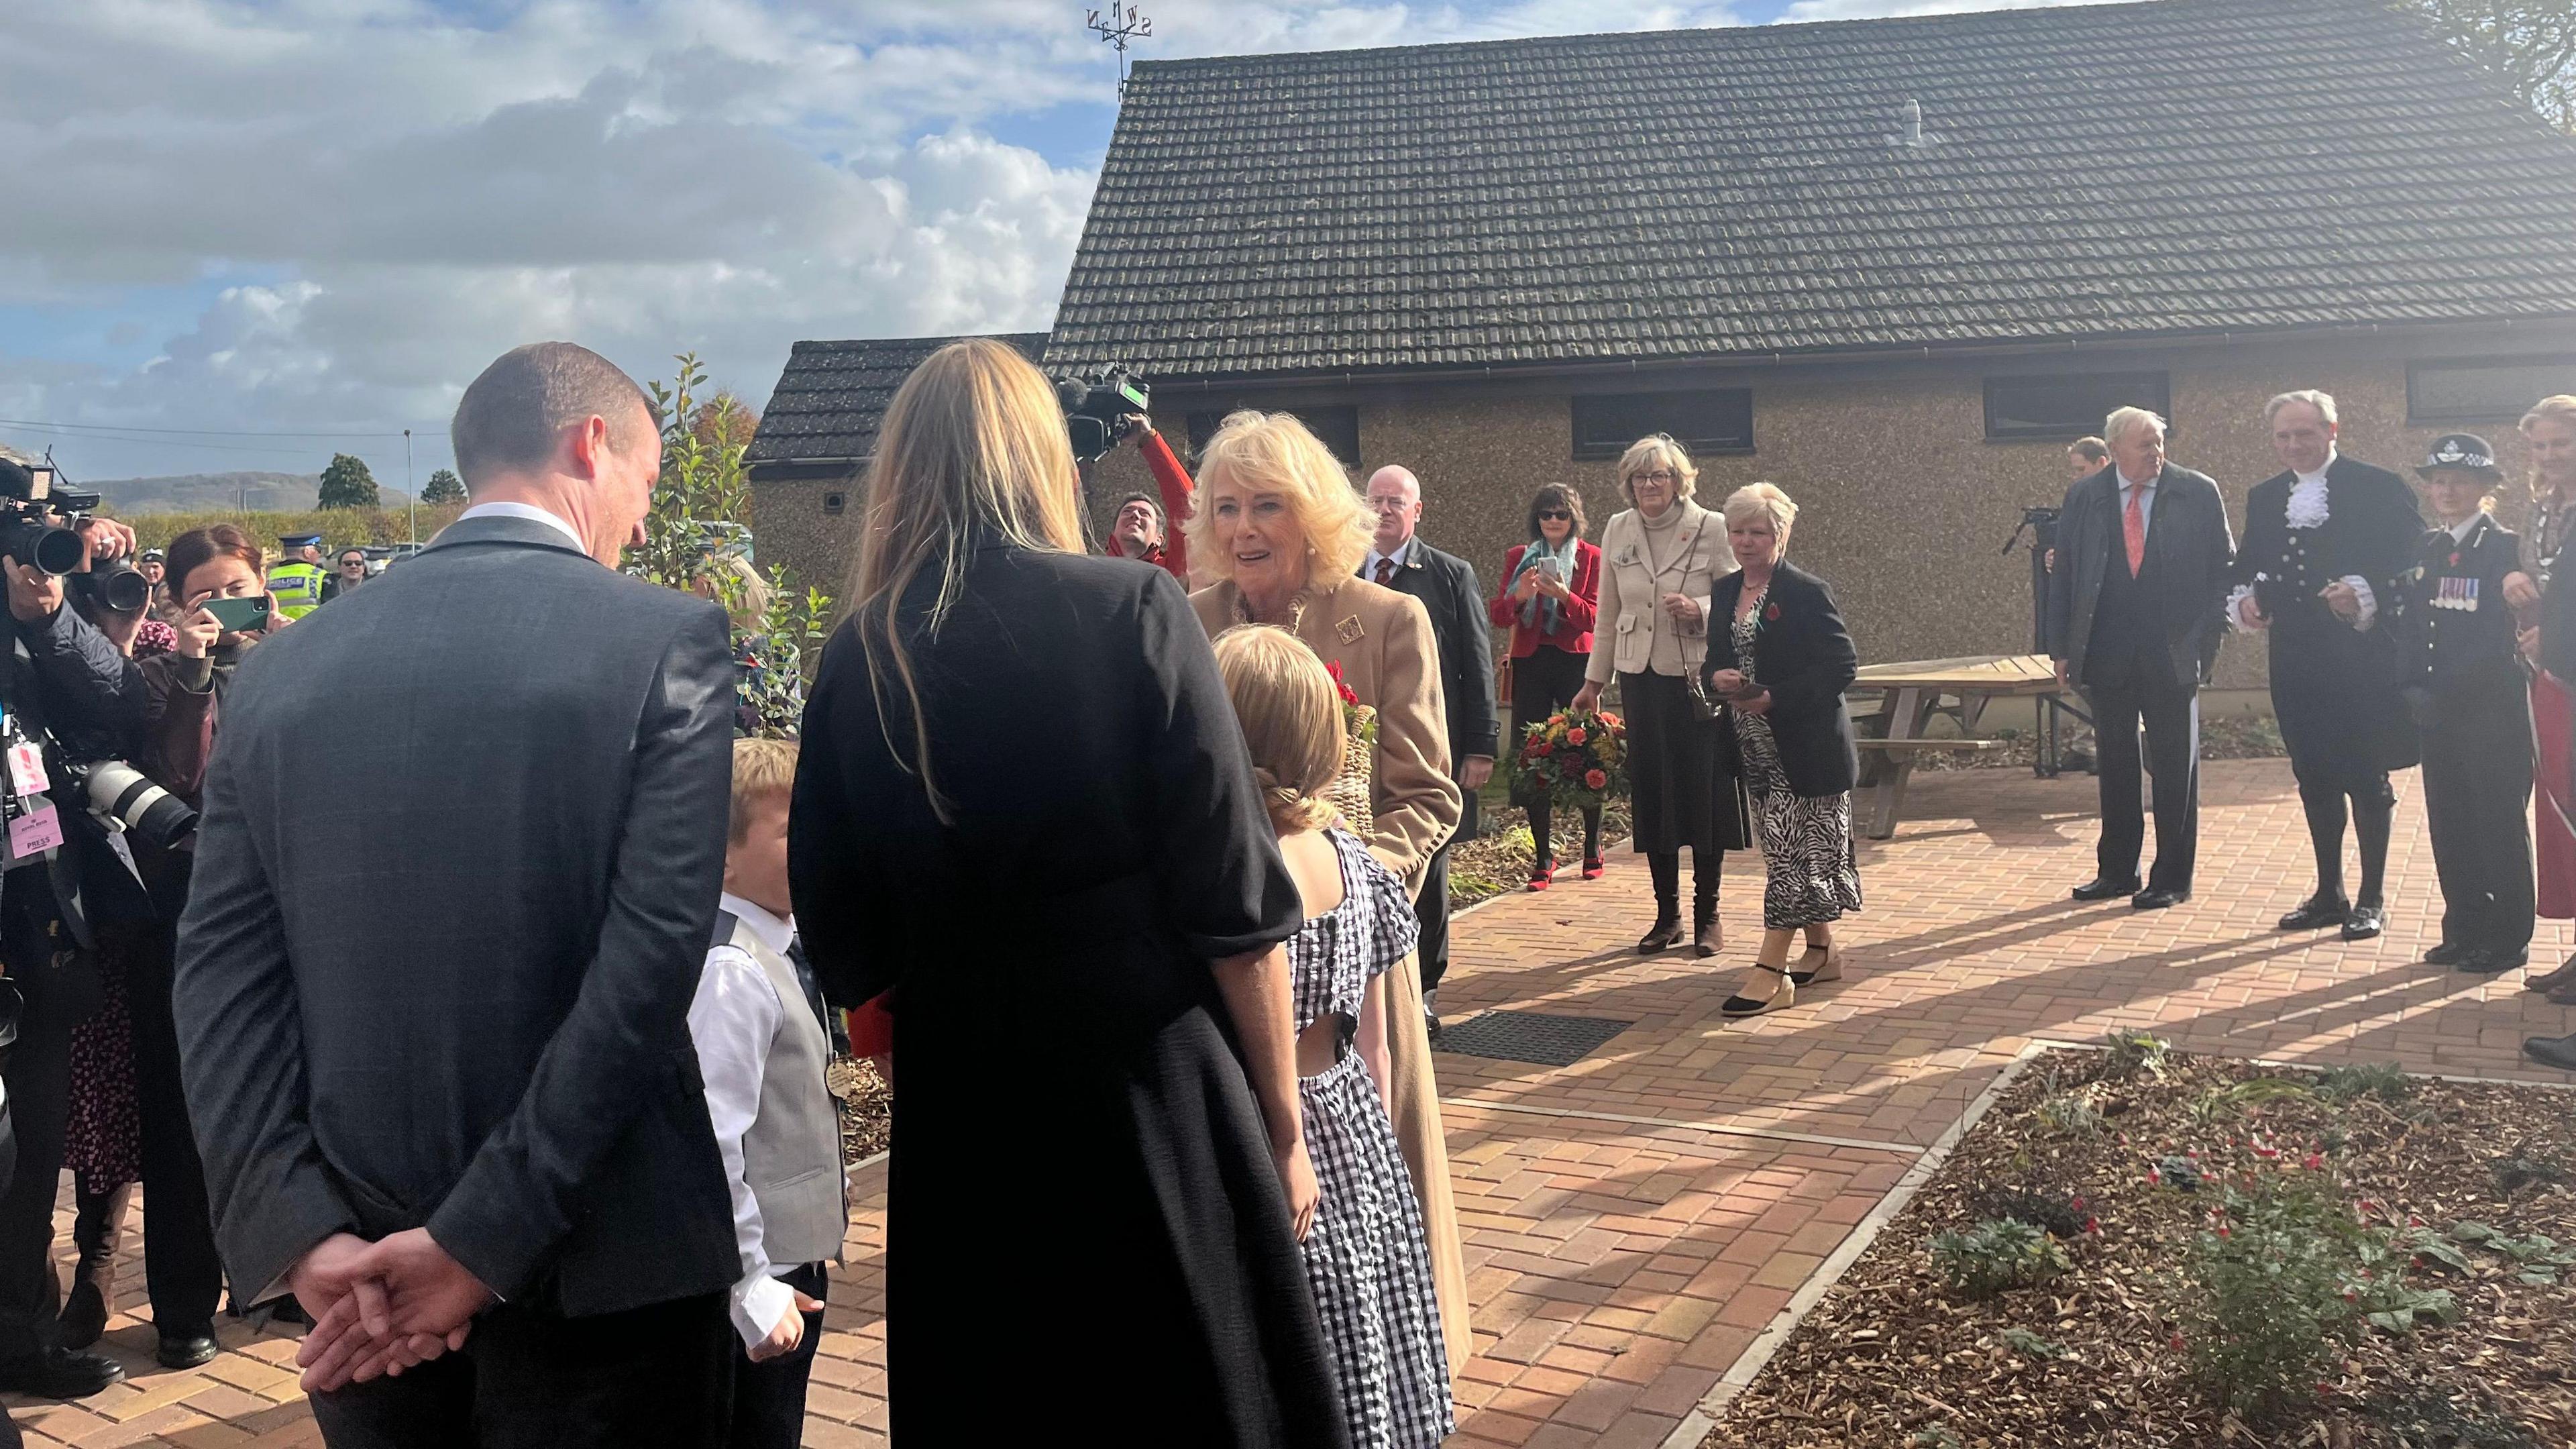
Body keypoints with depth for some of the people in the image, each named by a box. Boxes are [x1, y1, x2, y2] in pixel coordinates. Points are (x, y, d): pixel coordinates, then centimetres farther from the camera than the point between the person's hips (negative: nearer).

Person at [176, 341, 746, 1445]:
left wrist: (301, 1234, -8)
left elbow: (224, 976, -3)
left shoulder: (281, 668, 3)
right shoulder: (668, 640, -10)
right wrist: (486, 1241, -16)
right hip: (599, 1275, -4)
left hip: (357, 1283, 4)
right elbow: (650, 959, -18)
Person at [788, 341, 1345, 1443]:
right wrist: (1283, 1127, -1)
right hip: (1152, 1100, -3)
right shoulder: (1131, 610, -9)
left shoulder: (858, 656, -1)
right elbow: (1237, 904, -11)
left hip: (956, 1124, 3)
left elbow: (840, 943, 4)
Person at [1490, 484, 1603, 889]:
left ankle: (1593, 848, 12)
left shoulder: (1591, 558, 6)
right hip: (1530, 664, 2)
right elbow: (1497, 616, 3)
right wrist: (1519, 596, -17)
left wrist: (1563, 596, -23)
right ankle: (1543, 856, 3)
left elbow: (1594, 616, -5)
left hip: (1575, 662, -2)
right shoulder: (1518, 558, 11)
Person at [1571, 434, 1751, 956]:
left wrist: (1700, 611, -23)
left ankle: (1707, 915, 15)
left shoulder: (1712, 529, -6)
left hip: (1700, 679, -3)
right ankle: (1666, 915, 18)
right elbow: (1608, 614, 14)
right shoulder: (1618, 531, 7)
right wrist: (1594, 681, 15)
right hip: (1642, 679, 4)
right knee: (1651, 795, 6)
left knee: (1705, 794, 2)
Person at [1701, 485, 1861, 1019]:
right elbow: (1716, 660, 17)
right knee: (1794, 854, 15)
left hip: (1805, 749, -7)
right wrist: (1718, 679, -8)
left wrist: (1774, 698, -21)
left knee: (1790, 855, -6)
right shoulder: (1725, 592, 10)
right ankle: (1823, 952, 28)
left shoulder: (1806, 593, -12)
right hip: (1757, 749, 8)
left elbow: (1842, 666, -16)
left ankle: (1771, 971, -6)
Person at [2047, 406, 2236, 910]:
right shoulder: (2083, 499, 4)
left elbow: (2224, 567, 2)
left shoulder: (2198, 494, -1)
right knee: (2115, 763, 10)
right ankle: (2116, 871, 20)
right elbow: (2064, 575, 6)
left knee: (2175, 766, 4)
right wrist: (2063, 647, 1)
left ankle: (2172, 878, 12)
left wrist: (2207, 638, -5)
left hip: (2173, 653, -2)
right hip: (2106, 654, 2)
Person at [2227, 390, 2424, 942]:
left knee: (2367, 776, 2)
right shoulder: (2264, 498, 13)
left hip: (2360, 654, -5)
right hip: (2295, 659, 5)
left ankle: (2371, 899, 11)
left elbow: (2413, 560, -9)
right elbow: (2247, 566, 16)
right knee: (2314, 777, 11)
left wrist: (2367, 594, -23)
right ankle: (2328, 894, 22)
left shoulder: (2379, 488, -4)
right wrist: (2244, 599, -5)